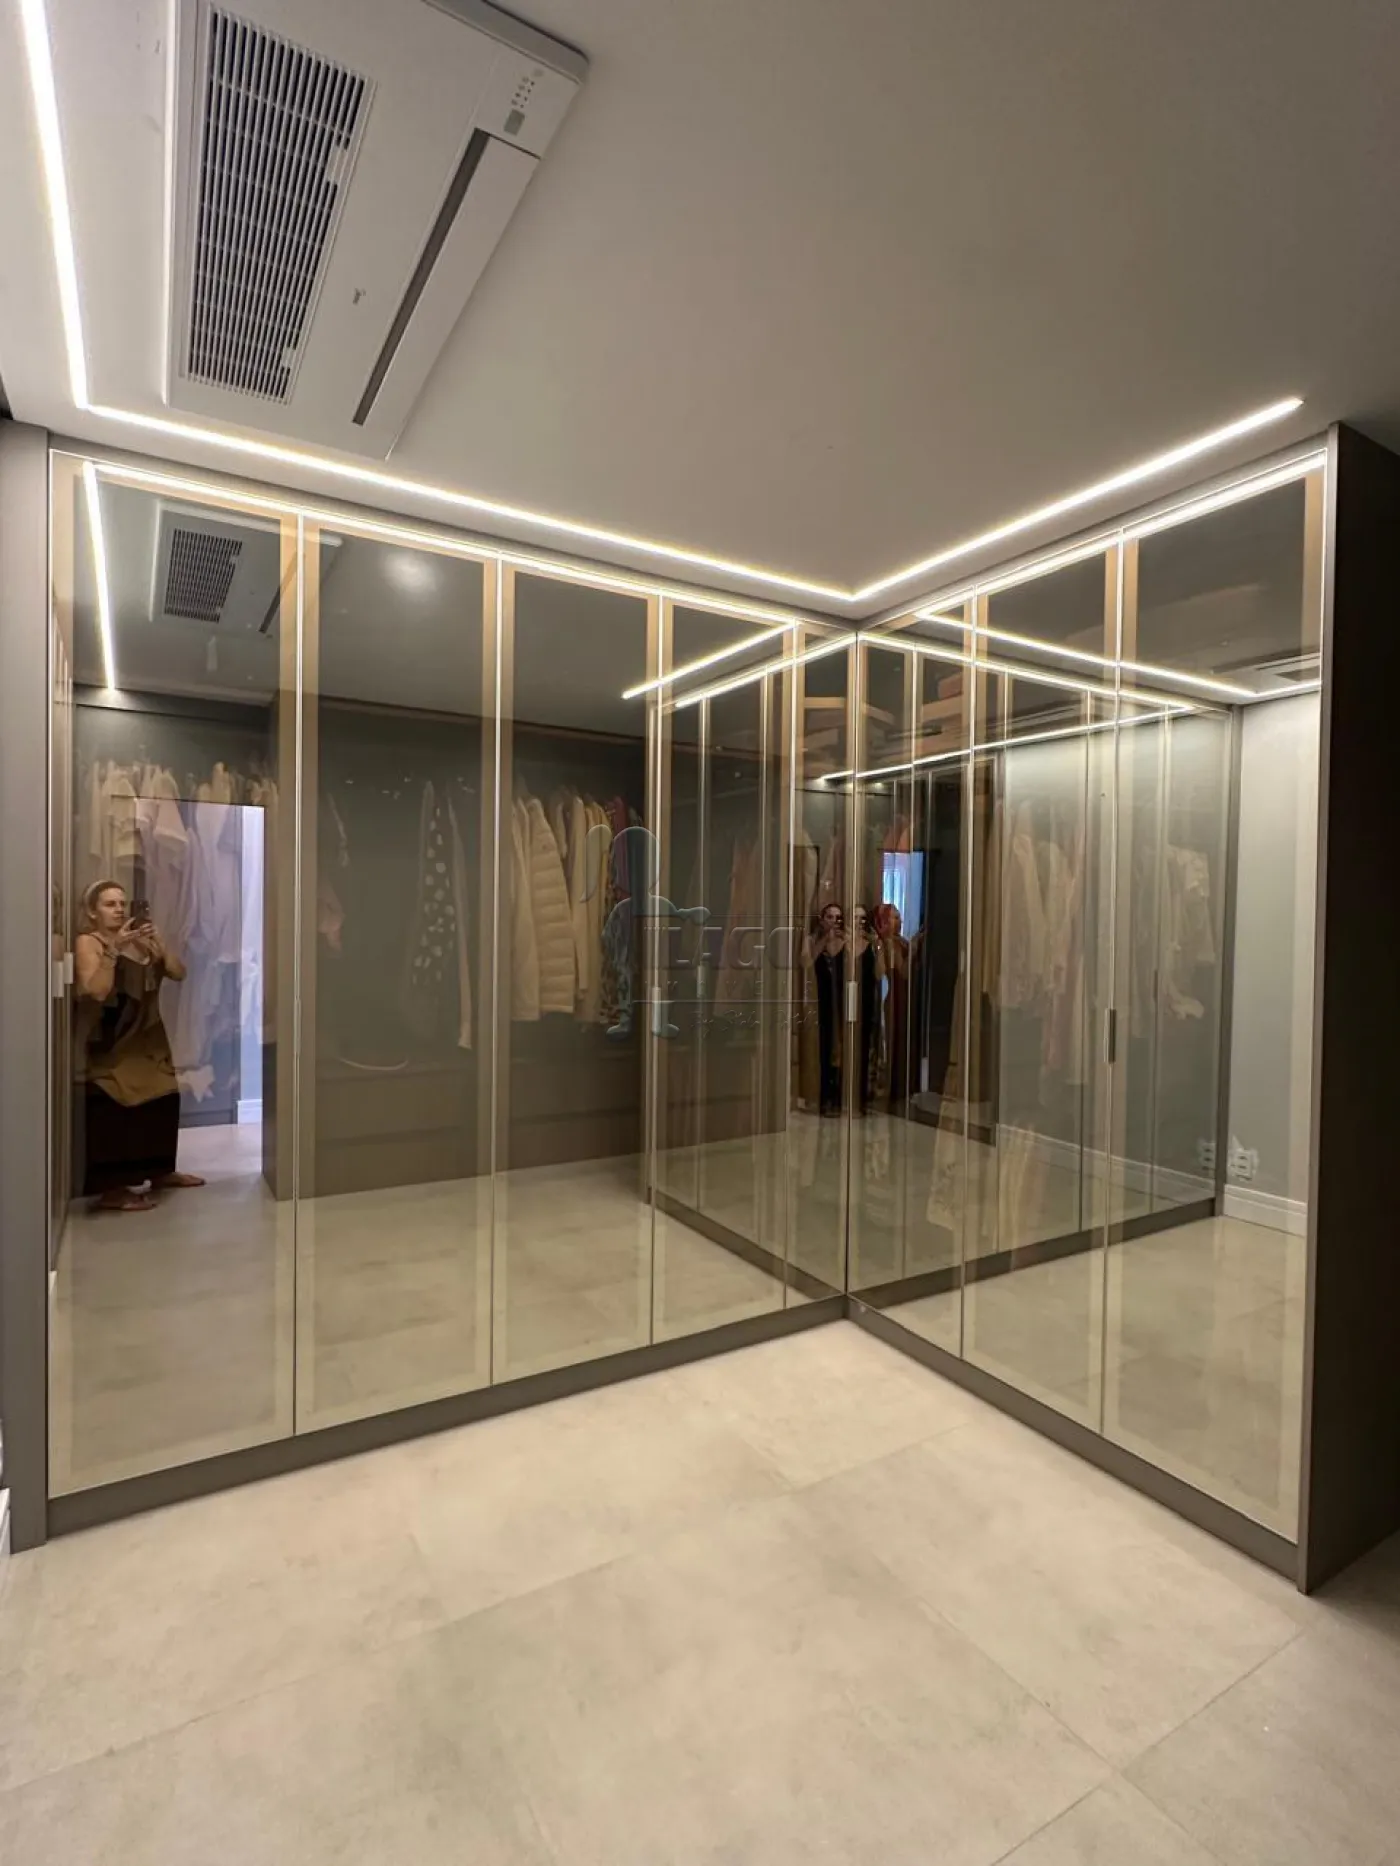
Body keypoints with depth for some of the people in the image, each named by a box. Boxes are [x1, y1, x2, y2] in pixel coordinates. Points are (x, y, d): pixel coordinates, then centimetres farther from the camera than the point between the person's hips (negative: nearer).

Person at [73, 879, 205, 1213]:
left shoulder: (140, 941, 10)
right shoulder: (87, 942, -7)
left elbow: (179, 973, 3)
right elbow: (96, 990, -20)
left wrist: (156, 943, -11)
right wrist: (114, 949, -25)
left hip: (146, 1039, 7)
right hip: (110, 1044, -7)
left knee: (162, 1102, 9)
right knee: (114, 1112, -8)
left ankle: (159, 1172, 24)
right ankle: (112, 1190, -1)